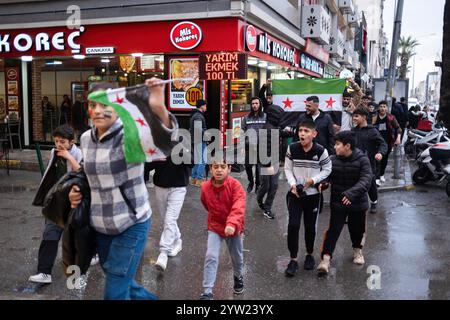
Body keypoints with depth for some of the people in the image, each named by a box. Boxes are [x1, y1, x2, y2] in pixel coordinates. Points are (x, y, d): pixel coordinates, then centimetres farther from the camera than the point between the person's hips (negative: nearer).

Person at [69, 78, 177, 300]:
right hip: (100, 226, 7)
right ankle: (149, 298, 48)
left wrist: (160, 110, -58)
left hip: (131, 225, -7)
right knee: (119, 283, 23)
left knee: (115, 293, -1)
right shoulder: (86, 139, 1)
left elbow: (163, 144, -40)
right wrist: (77, 191, 1)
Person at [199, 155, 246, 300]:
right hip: (214, 227, 1)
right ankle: (207, 292, -2)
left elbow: (238, 208, -36)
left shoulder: (235, 185, -23)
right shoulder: (205, 187, -11)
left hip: (233, 228, -1)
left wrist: (232, 224, -50)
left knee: (237, 256, 17)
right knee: (211, 257, -9)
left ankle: (238, 277, 49)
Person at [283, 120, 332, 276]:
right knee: (293, 225, -7)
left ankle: (310, 255, 34)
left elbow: (327, 169, -1)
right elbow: (288, 169, 0)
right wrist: (293, 184, -15)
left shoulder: (321, 151, -13)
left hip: (313, 194, 0)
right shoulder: (292, 148, -9)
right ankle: (293, 259, 6)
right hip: (295, 193, 0)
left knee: (310, 226, 12)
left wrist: (314, 180, -15)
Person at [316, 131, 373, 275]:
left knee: (357, 229, 17)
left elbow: (366, 180, -23)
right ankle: (326, 258, -6)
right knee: (333, 230, -6)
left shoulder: (362, 160, -14)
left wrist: (352, 193, -38)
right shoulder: (333, 160, -6)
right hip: (337, 202, 1)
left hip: (357, 202, 0)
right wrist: (321, 183, -26)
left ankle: (357, 249, 44)